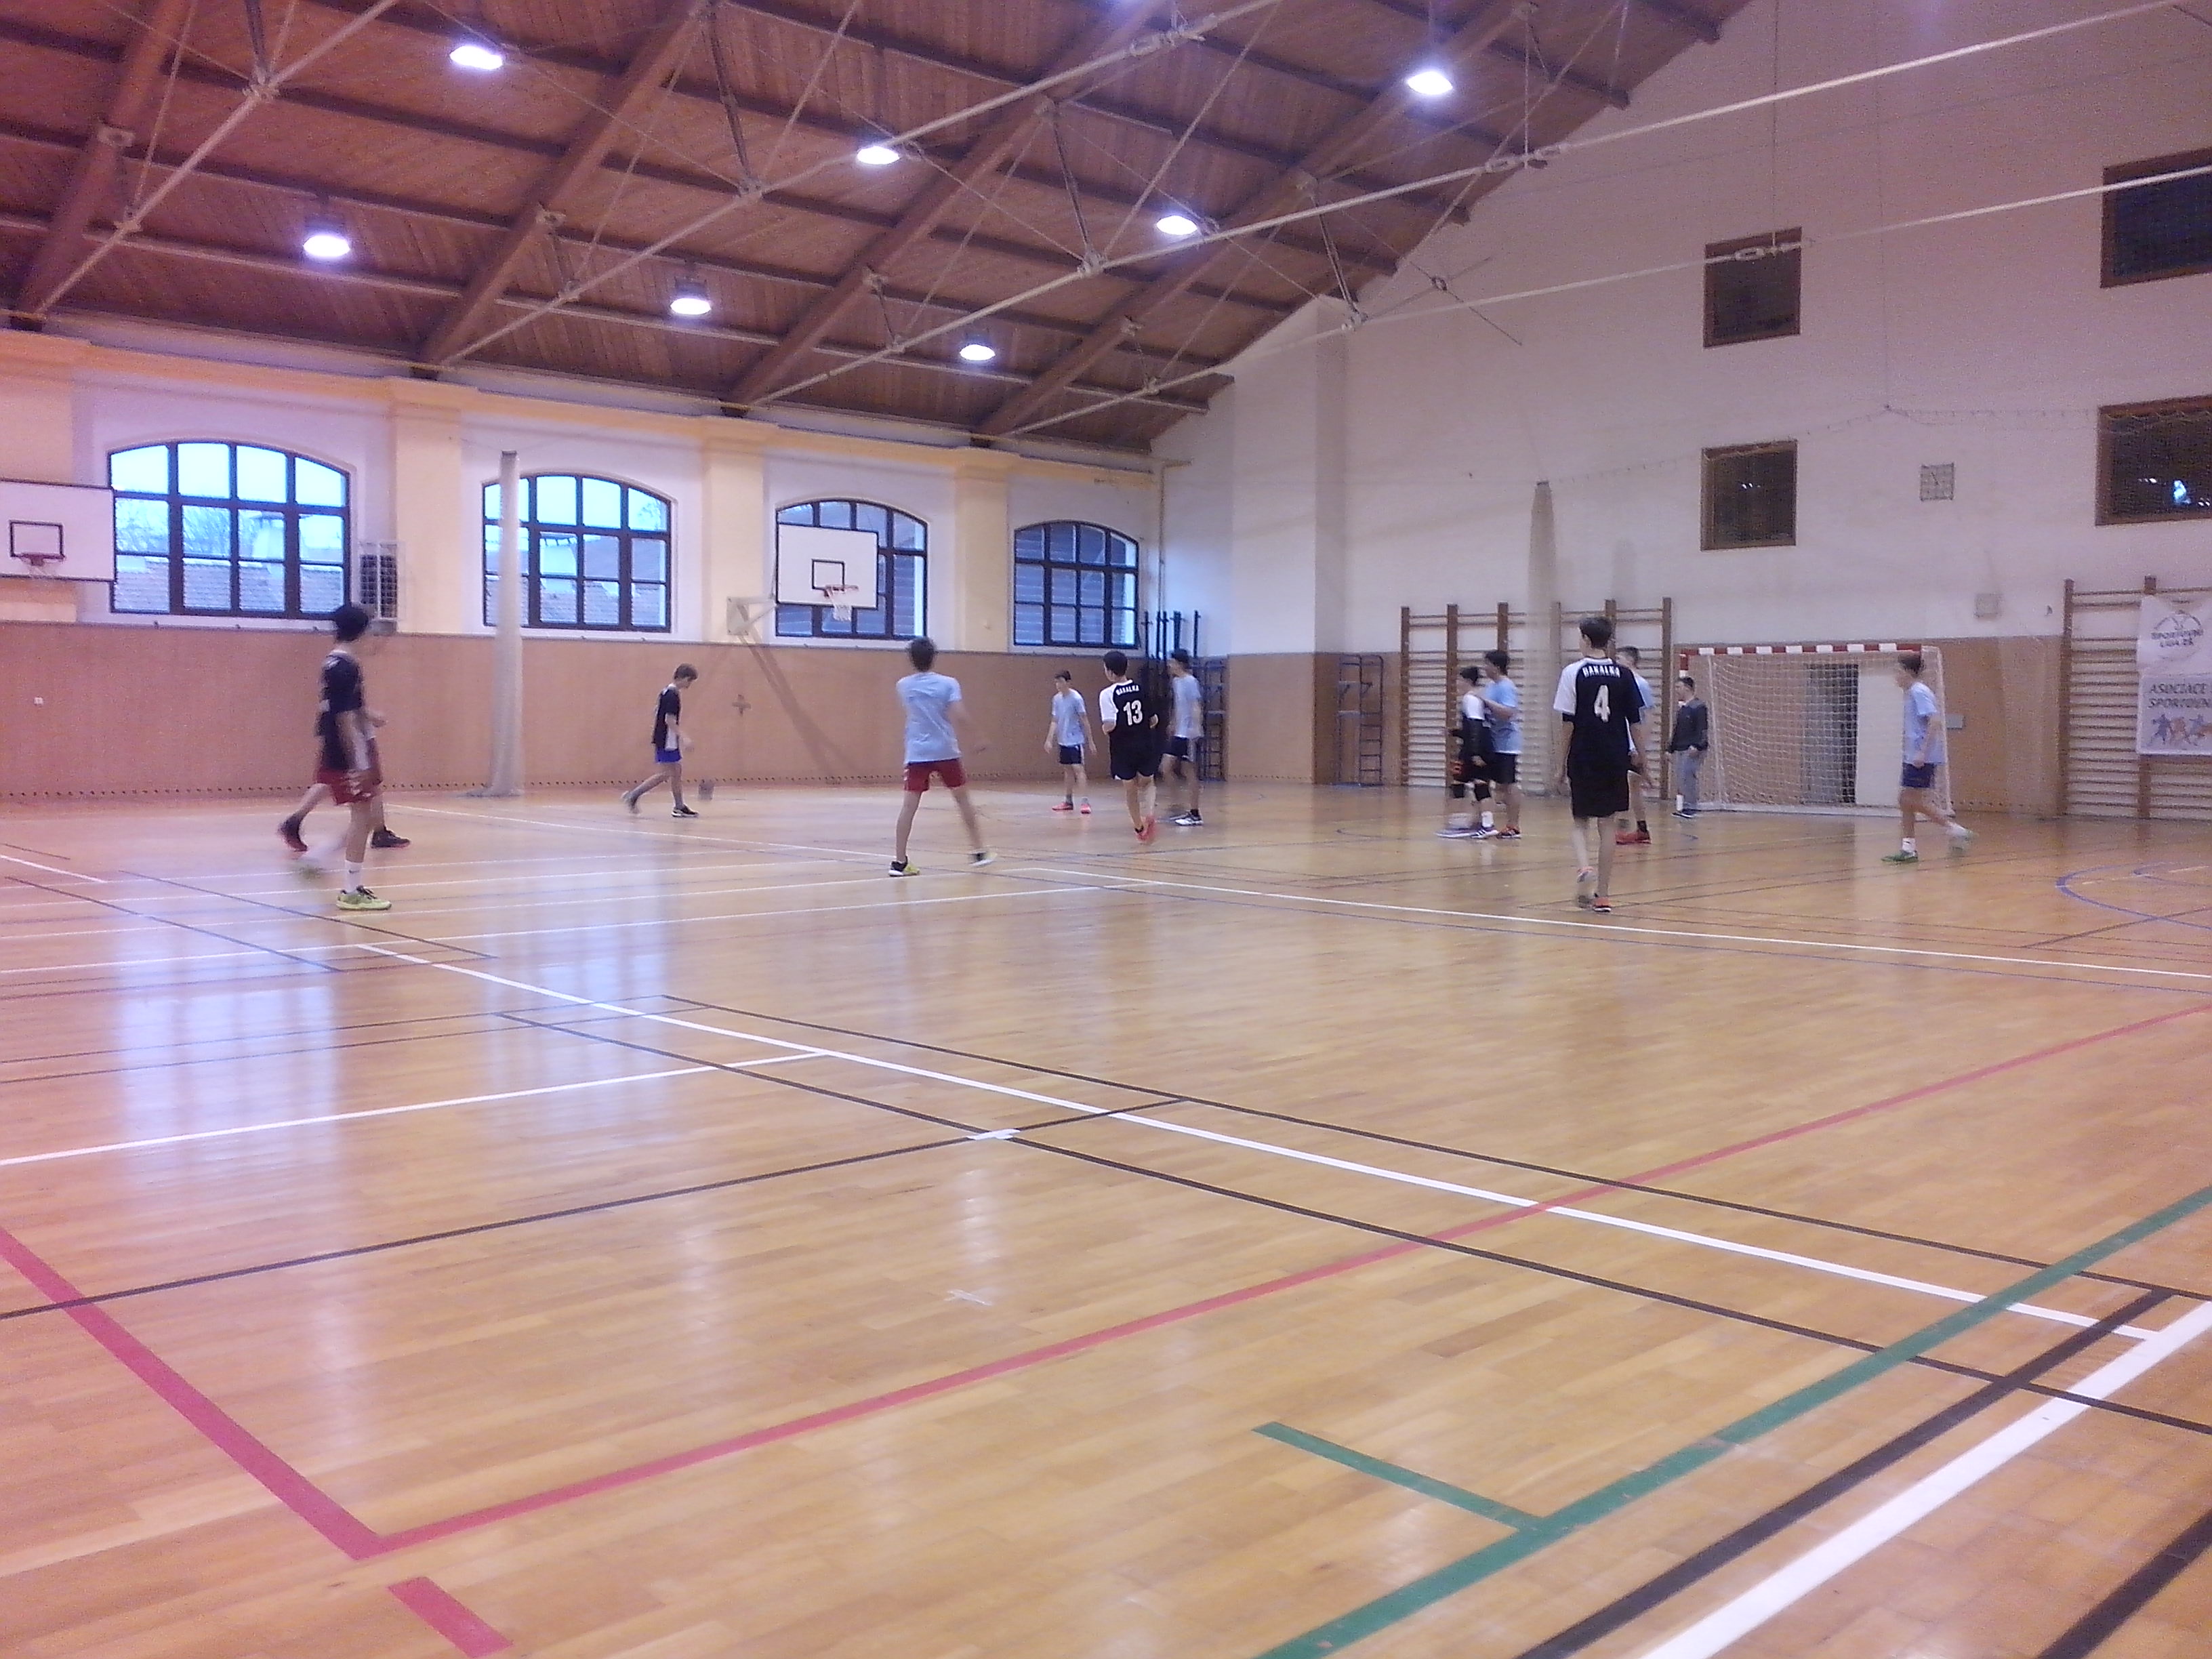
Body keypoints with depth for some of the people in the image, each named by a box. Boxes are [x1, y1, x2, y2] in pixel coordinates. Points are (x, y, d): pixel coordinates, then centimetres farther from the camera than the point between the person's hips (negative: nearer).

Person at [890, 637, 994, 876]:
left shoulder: (904, 686, 6)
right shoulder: (948, 684, -3)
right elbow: (959, 717, -12)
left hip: (917, 753, 2)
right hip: (946, 751, -1)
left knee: (909, 804, -4)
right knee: (963, 799, 13)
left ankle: (899, 860, -8)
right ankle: (979, 852, 20)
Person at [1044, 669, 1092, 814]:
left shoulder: (1076, 698, -12)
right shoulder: (1057, 699, 7)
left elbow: (1084, 720, -10)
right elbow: (1055, 721, 12)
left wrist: (1090, 741, -9)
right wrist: (1049, 740, 6)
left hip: (1075, 741, -7)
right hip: (1063, 741, 7)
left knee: (1078, 769, -12)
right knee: (1067, 770, 13)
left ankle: (1086, 802, -13)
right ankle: (1069, 801, 21)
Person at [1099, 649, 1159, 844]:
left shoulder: (1108, 694, -12)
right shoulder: (1142, 689, 0)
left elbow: (1110, 725, -22)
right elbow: (1154, 720, 4)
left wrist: (1106, 729, 0)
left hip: (1123, 748, -3)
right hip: (1146, 745, 3)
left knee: (1130, 789, 14)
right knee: (1146, 782, 21)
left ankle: (1139, 827, 22)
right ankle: (1148, 816, -3)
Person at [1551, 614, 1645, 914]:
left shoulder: (1574, 673, -5)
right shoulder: (1623, 675, 3)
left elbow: (1569, 724, -6)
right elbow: (1635, 721, 5)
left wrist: (1561, 766, -1)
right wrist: (1638, 754, 17)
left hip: (1583, 759, -2)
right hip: (1615, 759, 2)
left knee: (1581, 821, 12)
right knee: (1607, 824, 8)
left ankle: (1583, 868, -16)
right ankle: (1603, 895, 10)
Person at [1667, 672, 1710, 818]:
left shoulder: (1699, 707, -8)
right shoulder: (1680, 707, 16)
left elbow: (1703, 729, -13)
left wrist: (1697, 746, -23)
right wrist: (1670, 749, 21)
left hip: (1693, 751, -8)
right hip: (1680, 750, 8)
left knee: (1687, 777, -13)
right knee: (1680, 779, 7)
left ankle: (1690, 808, -9)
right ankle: (1681, 807, 12)